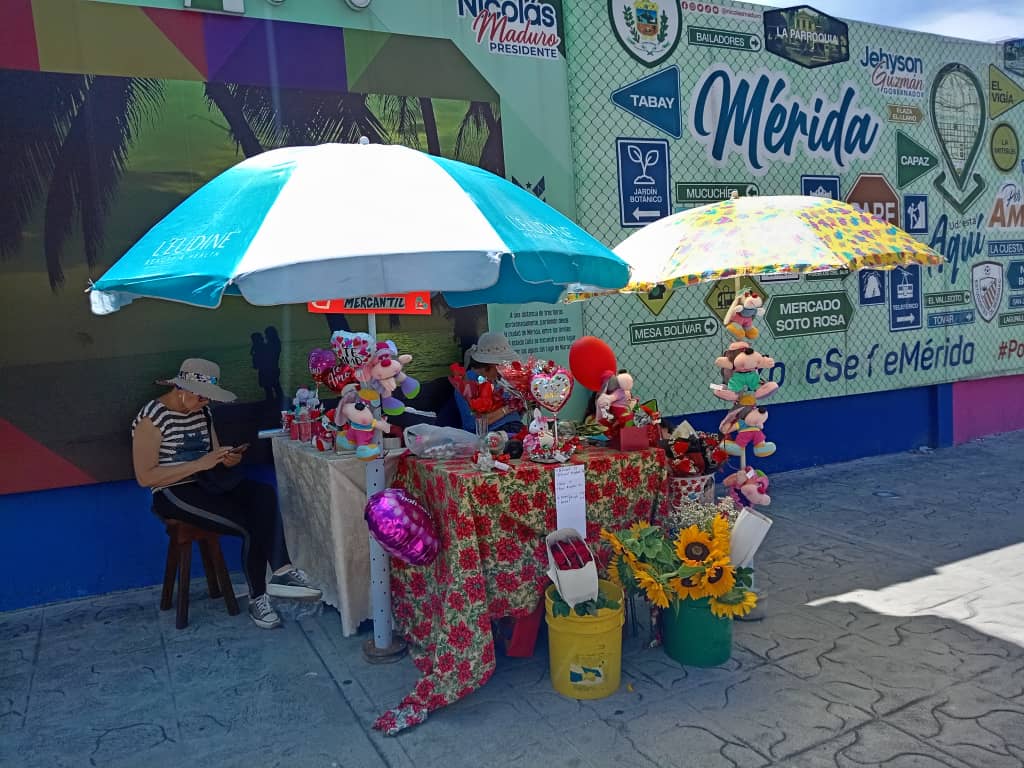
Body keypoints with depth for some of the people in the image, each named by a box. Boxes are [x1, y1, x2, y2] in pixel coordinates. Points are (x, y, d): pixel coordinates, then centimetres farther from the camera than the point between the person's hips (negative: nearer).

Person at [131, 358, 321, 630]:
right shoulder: (152, 418, -11)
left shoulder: (202, 411, 10)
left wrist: (228, 458, -7)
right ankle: (257, 597, -8)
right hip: (174, 494, -6)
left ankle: (282, 572, -27)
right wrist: (199, 464, -22)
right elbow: (145, 477, -17)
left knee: (265, 495, -24)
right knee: (252, 525, -23)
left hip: (205, 484, 6)